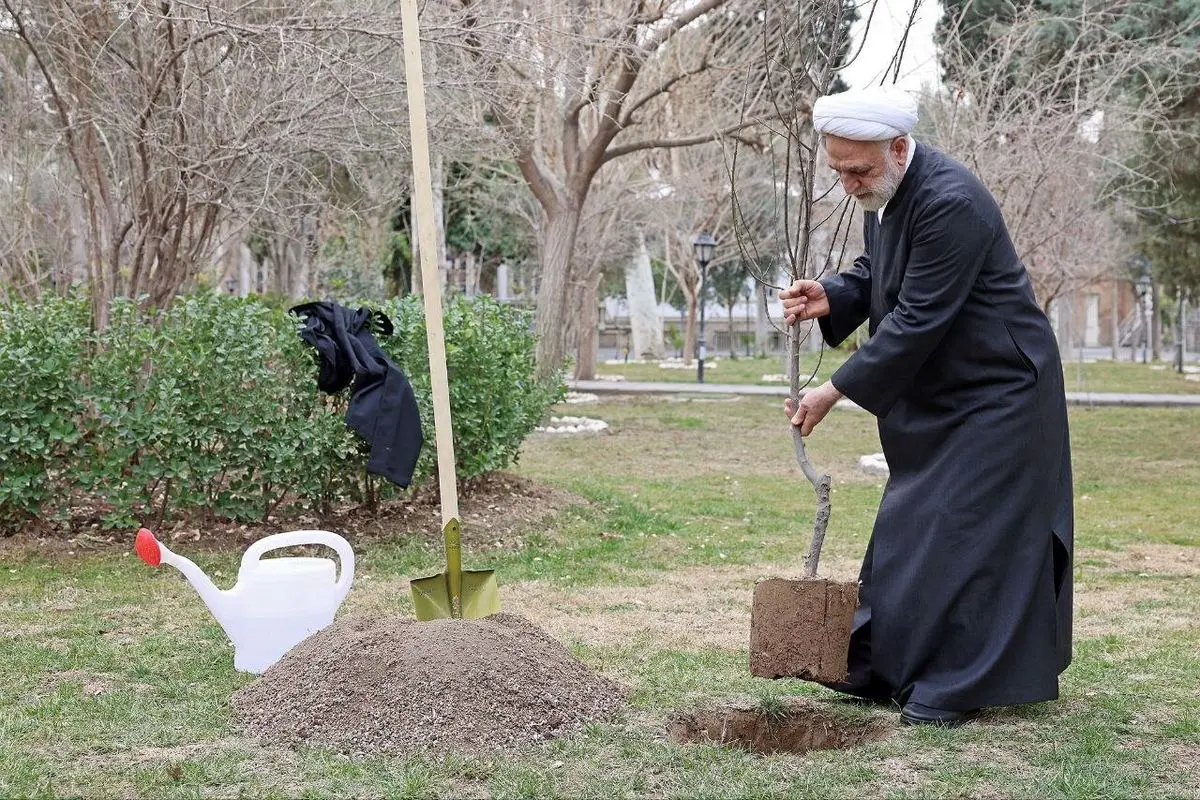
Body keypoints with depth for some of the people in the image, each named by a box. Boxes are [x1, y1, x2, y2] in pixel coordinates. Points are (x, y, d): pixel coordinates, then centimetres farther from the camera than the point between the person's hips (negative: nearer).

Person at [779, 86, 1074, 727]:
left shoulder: (949, 203, -28)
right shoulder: (882, 192, 1)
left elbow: (917, 320, -28)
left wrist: (837, 391, -24)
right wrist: (832, 297, -6)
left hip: (996, 389, -10)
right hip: (935, 392, 10)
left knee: (964, 532, -6)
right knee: (909, 528, 13)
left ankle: (954, 686, 2)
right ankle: (885, 669, 20)